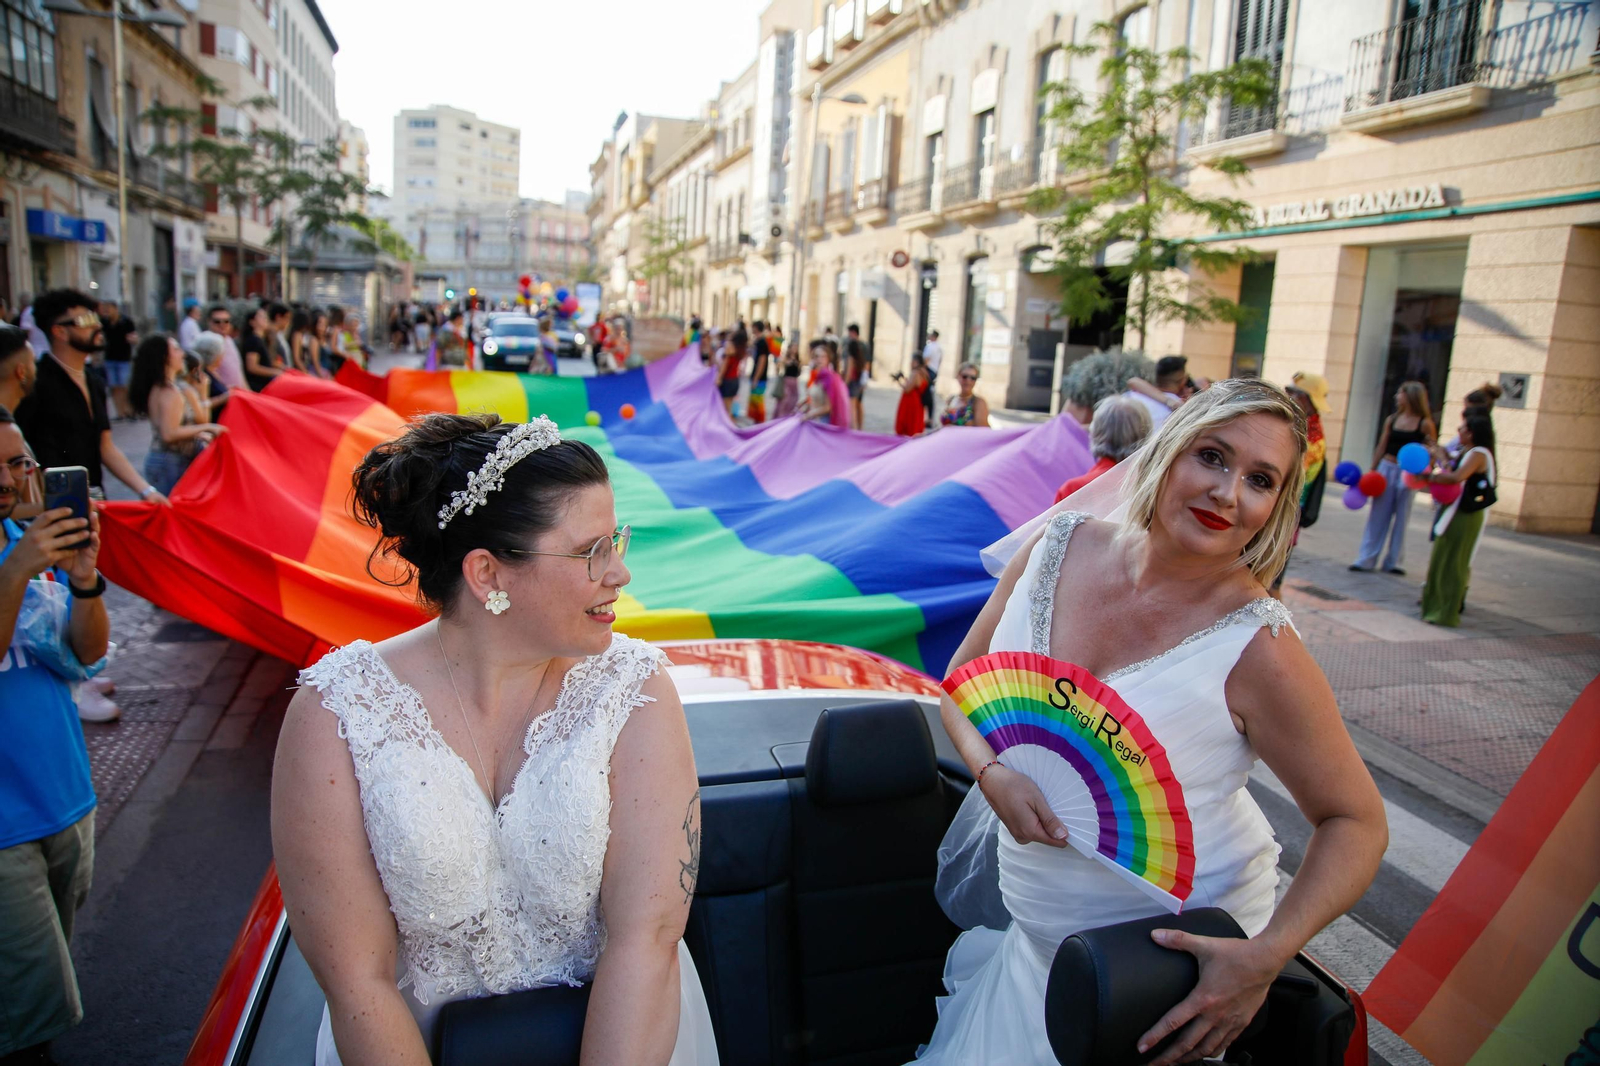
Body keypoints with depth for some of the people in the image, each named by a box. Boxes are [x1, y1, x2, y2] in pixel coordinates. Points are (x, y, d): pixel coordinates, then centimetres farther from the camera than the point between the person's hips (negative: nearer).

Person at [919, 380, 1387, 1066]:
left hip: (1177, 954, -4)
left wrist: (1266, 955, -25)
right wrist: (991, 772, -17)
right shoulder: (1057, 547, -9)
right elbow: (963, 676, 2)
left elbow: (1355, 822, -12)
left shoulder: (1255, 648, -22)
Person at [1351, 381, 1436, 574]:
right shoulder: (1391, 420, 4)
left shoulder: (1425, 423, -5)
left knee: (1401, 518, 5)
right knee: (1378, 516, 3)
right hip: (1387, 468, 3)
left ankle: (1394, 561, 13)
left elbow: (1433, 450, 0)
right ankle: (1366, 559, 5)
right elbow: (1381, 447, 8)